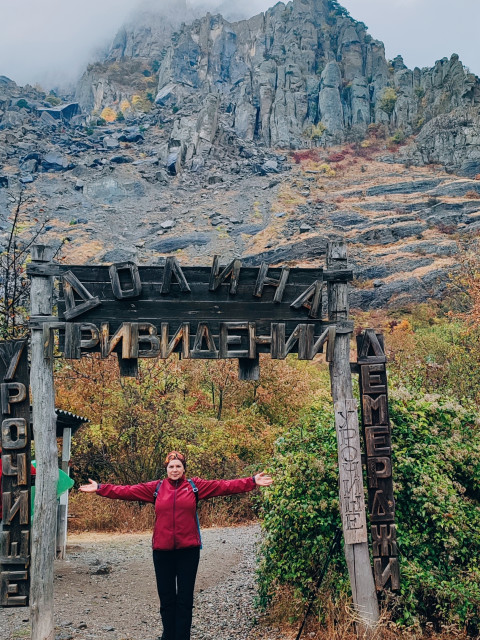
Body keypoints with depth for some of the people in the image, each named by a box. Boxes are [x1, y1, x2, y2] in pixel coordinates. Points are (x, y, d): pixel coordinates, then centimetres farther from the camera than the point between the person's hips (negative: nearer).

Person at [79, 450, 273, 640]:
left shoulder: (195, 486, 1)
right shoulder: (155, 488, 4)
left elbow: (225, 486, -4)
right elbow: (128, 491, 2)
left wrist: (252, 482, -11)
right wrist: (100, 488, -3)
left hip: (188, 550, -1)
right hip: (162, 550, 1)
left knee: (185, 599, 6)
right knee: (166, 599, 11)